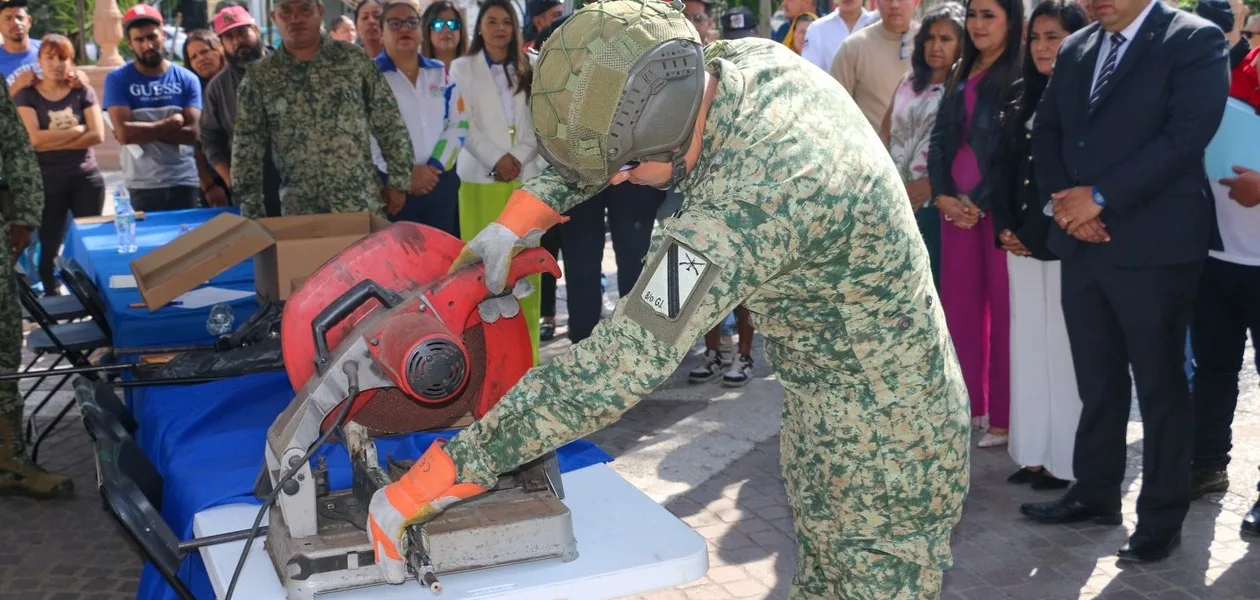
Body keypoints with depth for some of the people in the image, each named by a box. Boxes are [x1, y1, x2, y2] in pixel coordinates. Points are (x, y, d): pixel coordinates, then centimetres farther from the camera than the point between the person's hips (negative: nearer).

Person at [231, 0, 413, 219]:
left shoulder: (354, 59, 2)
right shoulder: (259, 77, 3)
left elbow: (390, 124, 4)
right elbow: (247, 149, 4)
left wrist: (398, 181, 0)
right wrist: (251, 213, 0)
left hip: (363, 203, 0)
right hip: (299, 214, 1)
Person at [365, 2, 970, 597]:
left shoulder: (751, 200, -37)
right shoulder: (749, 59, -10)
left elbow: (620, 366, -37)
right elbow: (607, 132, 7)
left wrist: (430, 481, -32)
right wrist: (518, 219, -4)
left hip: (880, 455, -8)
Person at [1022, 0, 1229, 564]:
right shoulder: (1076, 48, 13)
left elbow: (1187, 135, -16)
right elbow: (1045, 130, 13)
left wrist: (1100, 197, -16)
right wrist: (1061, 199, -5)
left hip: (1152, 244, -5)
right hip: (1081, 241, 6)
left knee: (1160, 383, 7)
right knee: (1097, 380, 14)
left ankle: (1162, 514, 20)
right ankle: (1095, 492, 28)